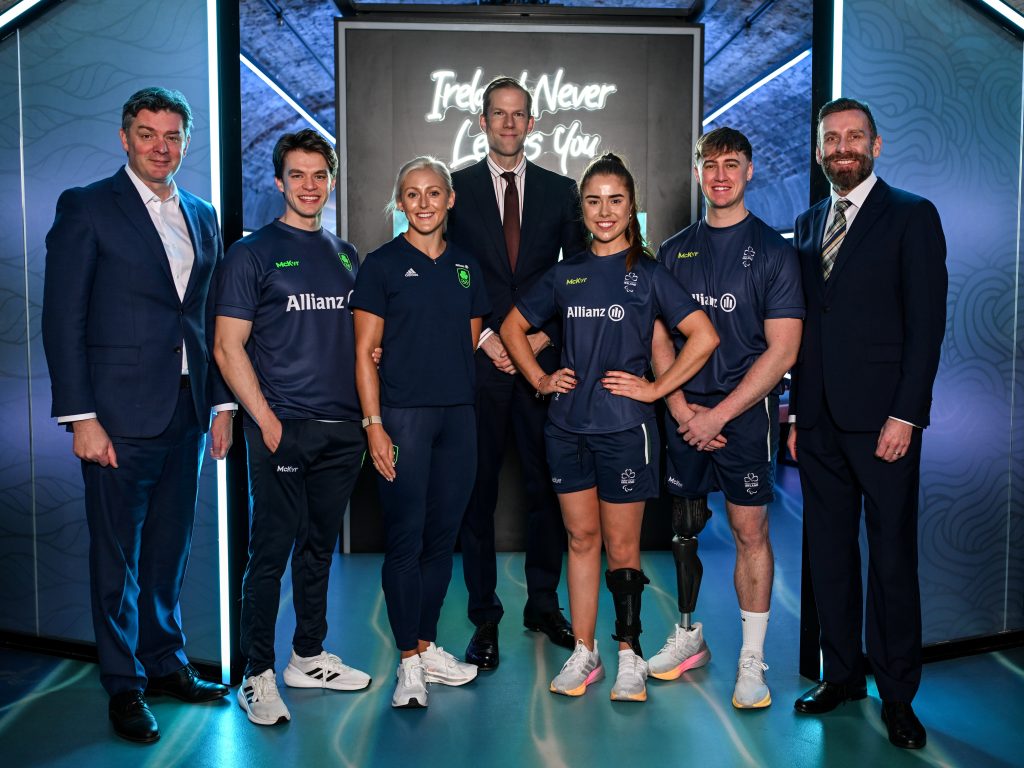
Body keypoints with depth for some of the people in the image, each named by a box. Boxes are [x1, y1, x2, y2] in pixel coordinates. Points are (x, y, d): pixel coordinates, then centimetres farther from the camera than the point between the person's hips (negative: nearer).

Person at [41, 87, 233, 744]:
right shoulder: (86, 208, -2)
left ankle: (166, 662, 31)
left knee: (170, 548, 15)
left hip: (187, 414, 5)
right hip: (120, 416, -5)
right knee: (117, 556, 5)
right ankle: (125, 685, 20)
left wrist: (223, 403, 10)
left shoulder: (202, 216, 14)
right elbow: (63, 320, -7)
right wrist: (81, 418, -13)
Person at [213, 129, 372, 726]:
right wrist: (266, 420, -13)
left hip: (344, 428, 5)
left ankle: (309, 658, 27)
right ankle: (259, 675, 11)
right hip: (284, 429, -5)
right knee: (271, 551, -1)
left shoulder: (346, 256, 15)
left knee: (319, 548, 14)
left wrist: (367, 412, 8)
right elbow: (228, 346, -5)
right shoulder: (253, 253, -1)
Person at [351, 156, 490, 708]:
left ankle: (427, 646, 24)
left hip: (458, 414, 5)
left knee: (442, 537, 10)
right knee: (404, 539, -2)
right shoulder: (382, 264, 0)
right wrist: (373, 423, -11)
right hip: (402, 414, -5)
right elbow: (365, 351, -5)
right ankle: (410, 661, 9)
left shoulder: (465, 266, 13)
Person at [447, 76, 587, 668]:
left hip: (543, 359, 2)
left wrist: (547, 334, -4)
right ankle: (484, 615, 15)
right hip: (478, 362, -1)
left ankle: (544, 604, 24)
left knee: (547, 486, 8)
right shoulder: (455, 188, 6)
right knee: (478, 491, 3)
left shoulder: (561, 191, 11)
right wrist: (483, 336, -7)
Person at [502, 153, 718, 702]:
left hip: (624, 428, -4)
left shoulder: (648, 273, -2)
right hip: (568, 425, 4)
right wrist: (539, 378, 8)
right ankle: (583, 653, 21)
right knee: (581, 539, 11)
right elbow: (513, 327, 20)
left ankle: (630, 655, 18)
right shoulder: (566, 274, 9)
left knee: (622, 548, 4)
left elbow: (704, 337, -8)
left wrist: (655, 388, -9)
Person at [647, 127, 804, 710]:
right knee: (685, 527, 11)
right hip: (685, 411, 4)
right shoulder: (675, 250, 10)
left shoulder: (773, 250, -2)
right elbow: (660, 337, 10)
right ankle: (689, 638, 28)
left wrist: (719, 415, -13)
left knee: (750, 531, 0)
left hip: (745, 410, -4)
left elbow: (782, 350, -8)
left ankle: (752, 659, 13)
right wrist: (679, 406, -5)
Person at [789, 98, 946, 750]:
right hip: (819, 420, 5)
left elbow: (926, 323, -7)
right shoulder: (808, 225, 15)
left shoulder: (912, 216, -1)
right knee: (829, 550, 11)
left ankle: (897, 693, 16)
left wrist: (904, 415, -14)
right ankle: (841, 674, 24)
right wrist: (797, 410, 12)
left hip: (881, 419, -5)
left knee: (892, 555, 3)